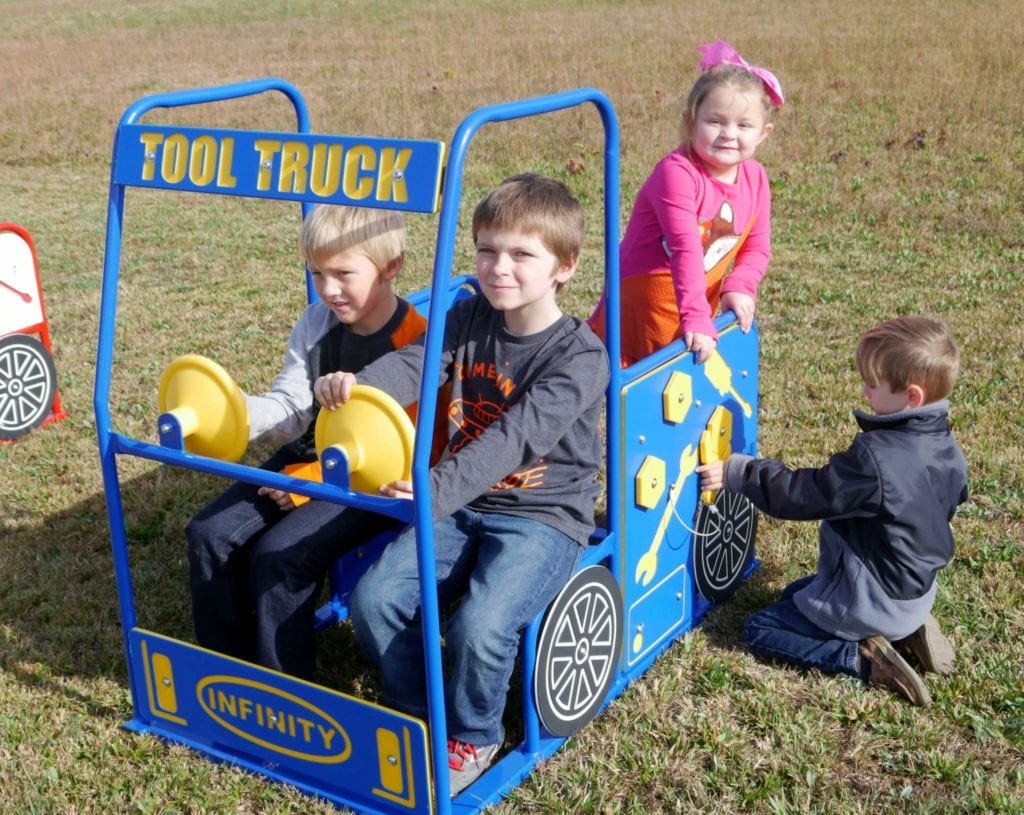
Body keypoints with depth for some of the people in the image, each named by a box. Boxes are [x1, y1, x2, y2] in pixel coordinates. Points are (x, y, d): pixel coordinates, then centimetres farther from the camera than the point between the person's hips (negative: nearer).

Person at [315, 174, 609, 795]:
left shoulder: (580, 355, -16)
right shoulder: (471, 318, 4)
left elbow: (515, 436, -29)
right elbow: (415, 361, -14)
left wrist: (437, 490, -43)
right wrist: (355, 383, -38)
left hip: (545, 518, -5)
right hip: (462, 507, 6)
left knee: (480, 626, -28)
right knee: (373, 599, -12)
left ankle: (472, 735, 5)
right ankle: (420, 712, 14)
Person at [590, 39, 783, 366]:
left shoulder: (755, 178, -1)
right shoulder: (677, 172, -23)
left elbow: (757, 248, 5)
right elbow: (686, 249, -31)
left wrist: (739, 287, -14)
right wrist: (696, 317, -35)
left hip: (700, 299, 6)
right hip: (643, 302, -6)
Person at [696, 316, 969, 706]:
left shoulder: (874, 459, -32)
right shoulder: (947, 450, -6)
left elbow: (802, 495, -25)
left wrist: (736, 471, -17)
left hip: (867, 602, -8)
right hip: (917, 593, 8)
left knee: (759, 629, 5)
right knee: (794, 595, 28)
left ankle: (862, 657, -8)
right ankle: (907, 632, 11)